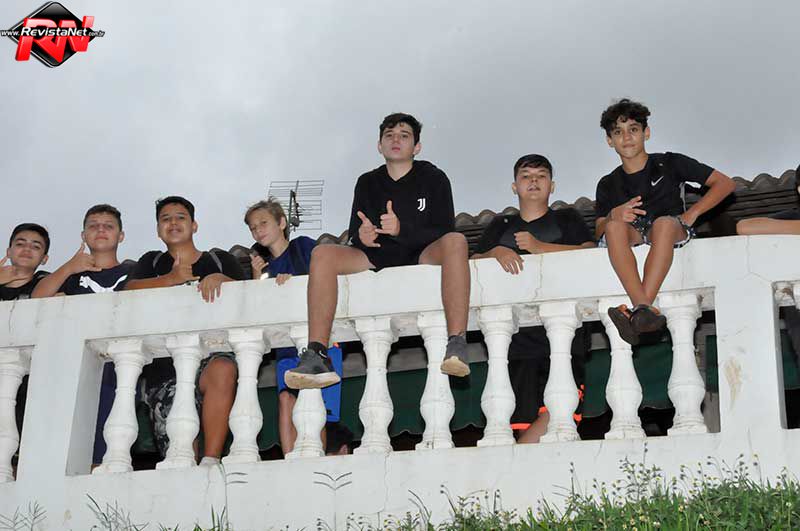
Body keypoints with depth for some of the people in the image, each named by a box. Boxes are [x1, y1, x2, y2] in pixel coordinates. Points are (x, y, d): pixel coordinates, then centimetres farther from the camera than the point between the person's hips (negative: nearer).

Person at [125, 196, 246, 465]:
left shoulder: (221, 260, 22)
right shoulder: (152, 262, 26)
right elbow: (129, 291, 6)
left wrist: (220, 279, -14)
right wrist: (171, 279, -6)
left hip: (212, 350, -3)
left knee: (223, 370, -37)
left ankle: (210, 461, -39)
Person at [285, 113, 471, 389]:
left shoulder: (433, 178, 4)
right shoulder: (368, 183, 13)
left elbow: (444, 232, -7)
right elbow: (354, 237, 9)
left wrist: (402, 229, -25)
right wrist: (361, 236, -18)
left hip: (423, 255, -3)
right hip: (378, 257, 3)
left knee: (456, 241, -35)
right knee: (322, 254, -22)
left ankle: (457, 345, -45)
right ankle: (316, 355, -34)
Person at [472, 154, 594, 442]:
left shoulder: (567, 219, 20)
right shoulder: (500, 226, 27)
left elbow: (590, 251, 1)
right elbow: (473, 262, 13)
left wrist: (540, 246, -8)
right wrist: (497, 252, -8)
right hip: (516, 340, 2)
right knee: (521, 420, -12)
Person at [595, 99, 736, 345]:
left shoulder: (669, 164, 8)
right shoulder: (608, 185, 15)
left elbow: (725, 183, 6)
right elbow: (599, 233, 7)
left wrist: (692, 214, -7)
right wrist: (613, 216, -16)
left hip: (673, 234, -2)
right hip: (632, 238, 2)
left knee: (664, 222, -37)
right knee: (615, 226, -32)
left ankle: (638, 313, -51)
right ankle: (645, 309, -51)